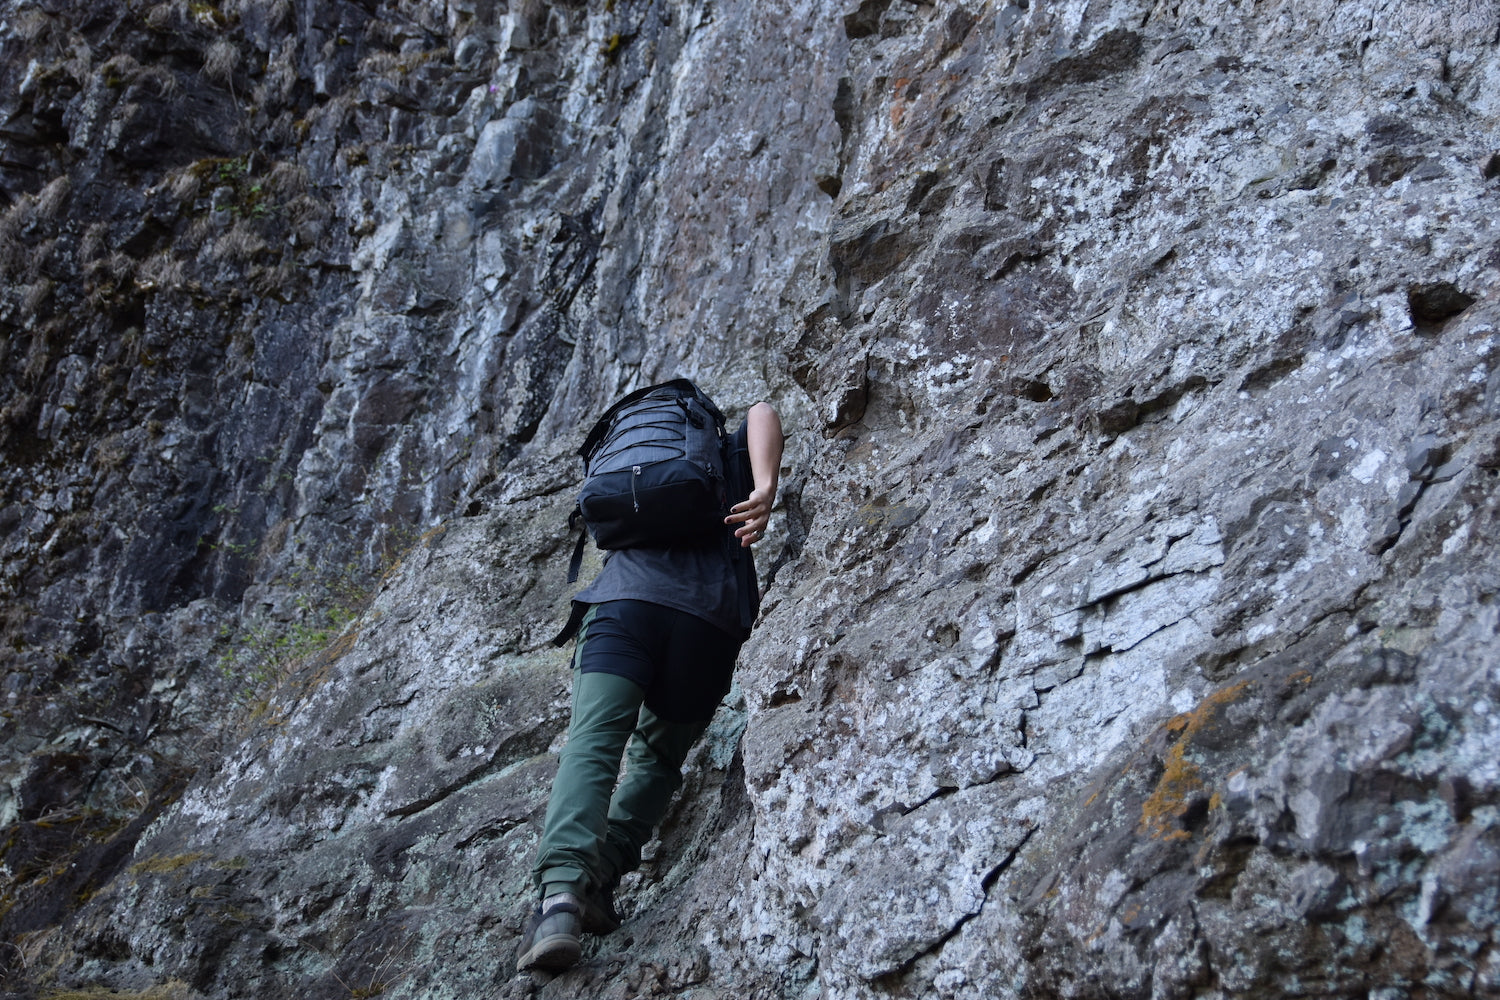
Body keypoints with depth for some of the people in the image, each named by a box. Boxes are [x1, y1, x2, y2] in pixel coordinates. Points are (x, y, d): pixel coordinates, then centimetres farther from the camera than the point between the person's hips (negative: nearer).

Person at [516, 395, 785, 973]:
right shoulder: (731, 455, 29)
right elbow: (763, 414, 9)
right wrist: (766, 490, -4)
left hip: (625, 597, 1)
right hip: (709, 615, -1)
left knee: (592, 744, -14)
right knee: (658, 758, 14)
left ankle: (561, 889, -36)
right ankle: (601, 877, -7)